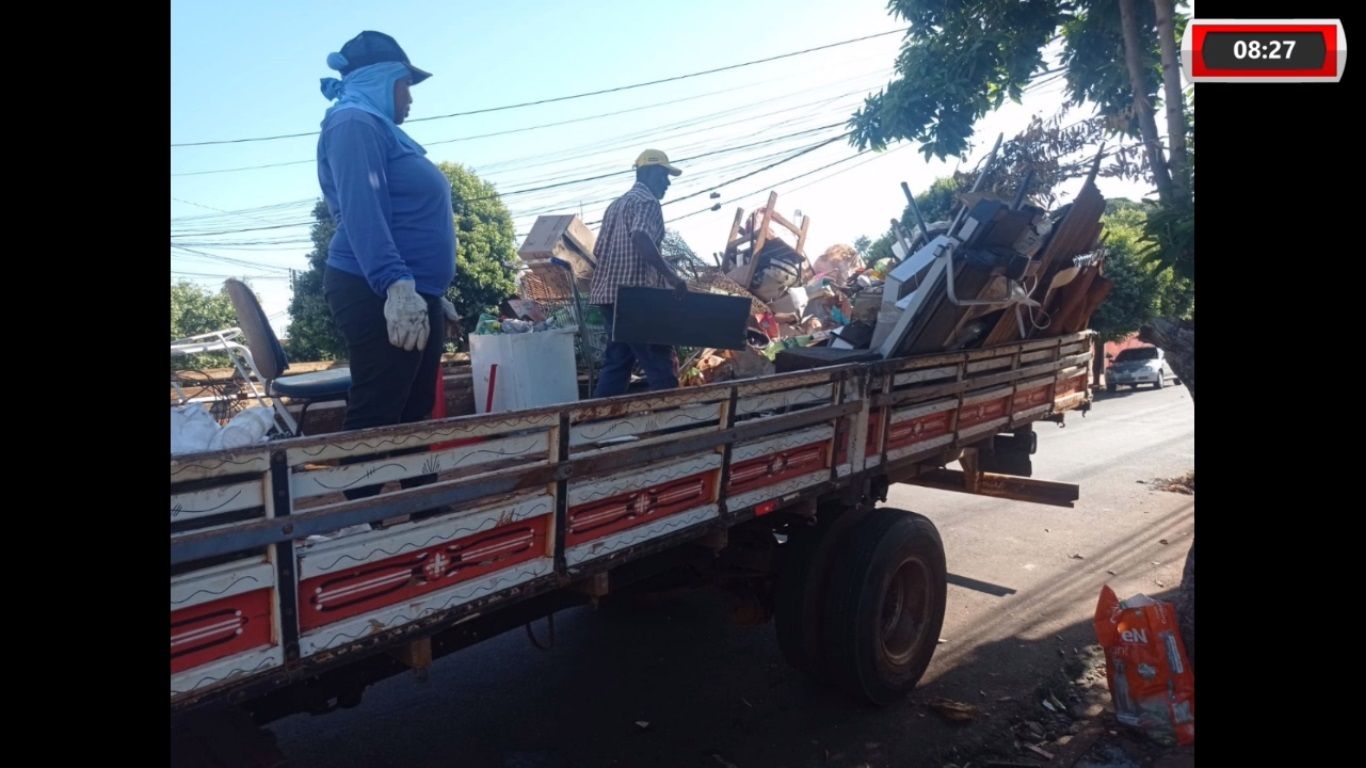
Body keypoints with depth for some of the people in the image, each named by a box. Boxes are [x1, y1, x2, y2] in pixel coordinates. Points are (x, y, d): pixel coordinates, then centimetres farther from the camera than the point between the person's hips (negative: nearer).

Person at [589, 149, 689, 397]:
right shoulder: (647, 202, -7)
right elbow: (641, 239, -26)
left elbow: (599, 251, 23)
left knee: (616, 363, 11)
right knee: (661, 367, -6)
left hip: (610, 295, 10)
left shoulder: (616, 204, 23)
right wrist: (671, 275, -28)